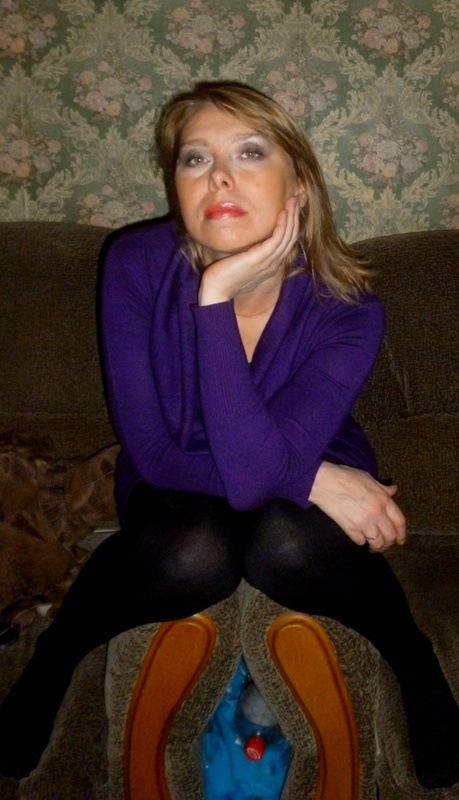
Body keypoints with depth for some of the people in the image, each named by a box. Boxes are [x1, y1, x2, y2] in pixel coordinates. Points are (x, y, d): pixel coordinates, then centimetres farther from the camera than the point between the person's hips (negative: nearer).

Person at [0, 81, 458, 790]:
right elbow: (152, 452, -21)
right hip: (179, 492, 0)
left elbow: (254, 472, -36)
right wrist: (313, 479, -26)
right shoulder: (138, 264, -23)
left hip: (318, 481, 0)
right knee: (197, 554, -34)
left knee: (285, 545, -35)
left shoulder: (346, 307, -26)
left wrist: (216, 298, -40)